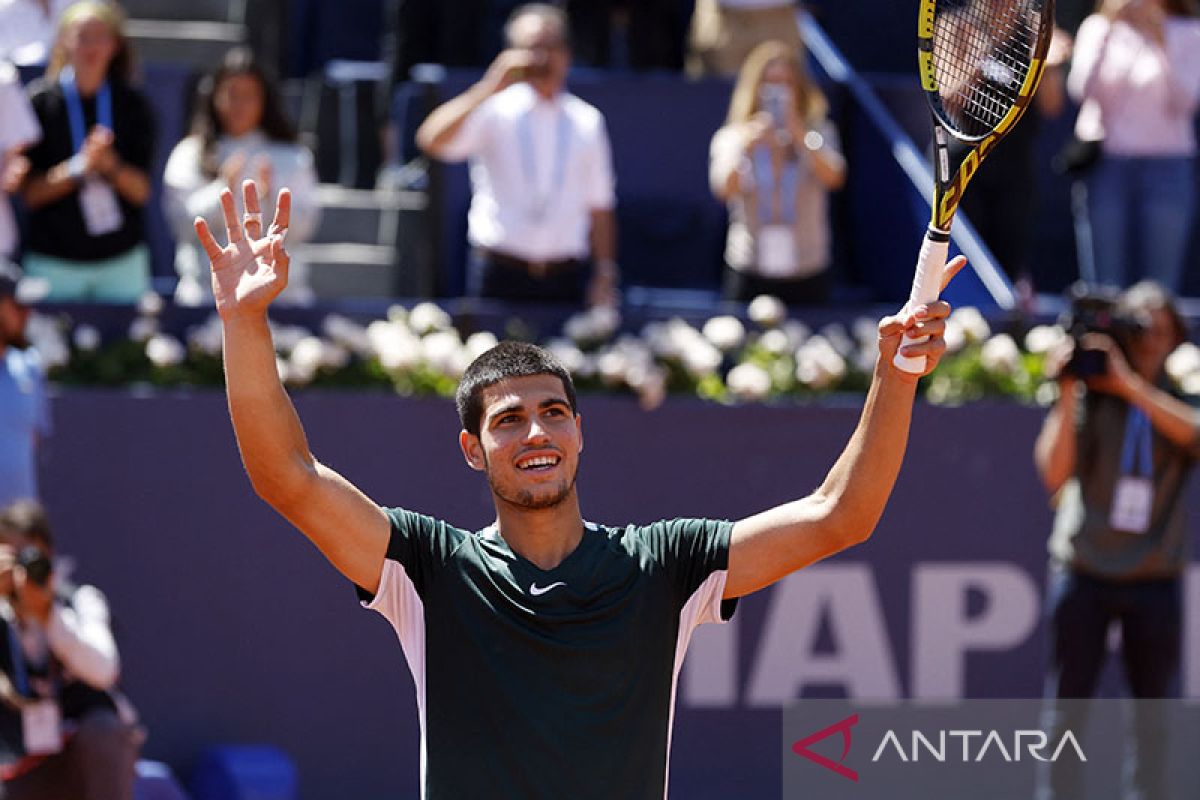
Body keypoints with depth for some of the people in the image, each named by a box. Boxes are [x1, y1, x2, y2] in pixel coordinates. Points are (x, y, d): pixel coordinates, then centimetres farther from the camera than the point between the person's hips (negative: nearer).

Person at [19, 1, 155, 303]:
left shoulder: (132, 106, 5)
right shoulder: (40, 102, -2)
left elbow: (142, 191, 1)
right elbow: (31, 193, -6)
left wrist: (111, 166, -18)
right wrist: (79, 167, -20)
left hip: (121, 259, 2)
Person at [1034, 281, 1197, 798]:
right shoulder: (1090, 397, 1)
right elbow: (1055, 474, -9)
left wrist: (1127, 382, -21)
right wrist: (1067, 394, -14)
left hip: (1155, 580, 2)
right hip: (1083, 574, -1)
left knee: (1152, 716, 7)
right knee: (1066, 710, -2)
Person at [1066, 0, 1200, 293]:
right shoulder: (1097, 28, 9)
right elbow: (1080, 90, -5)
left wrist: (1160, 40, -14)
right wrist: (1108, 28, -12)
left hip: (1166, 168, -1)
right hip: (1105, 165, 1)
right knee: (1104, 288, -5)